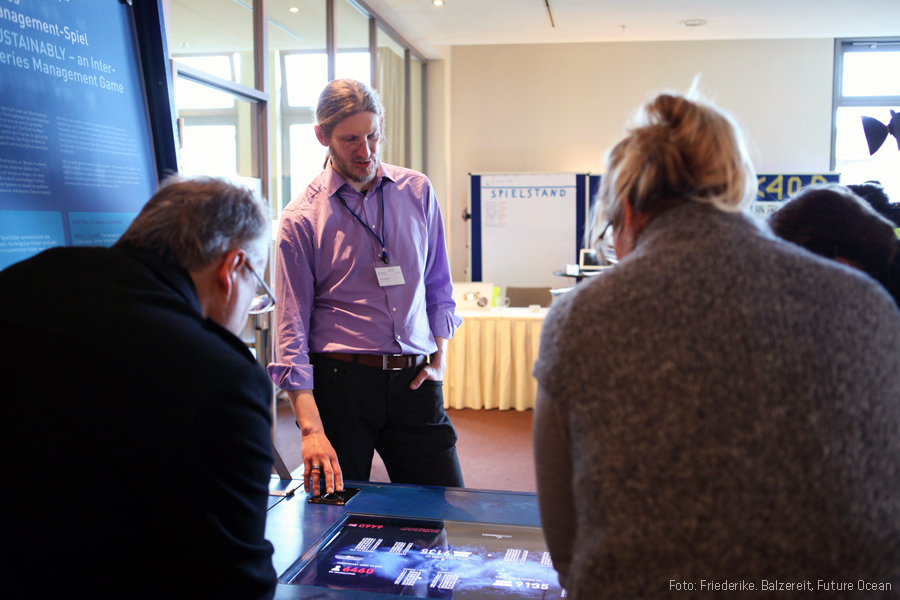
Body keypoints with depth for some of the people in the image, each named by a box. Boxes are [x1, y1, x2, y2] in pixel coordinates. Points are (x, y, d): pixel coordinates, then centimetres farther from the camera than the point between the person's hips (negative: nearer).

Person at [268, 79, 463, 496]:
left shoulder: (418, 192, 8)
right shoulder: (301, 219, -3)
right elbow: (291, 328, -7)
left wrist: (439, 356, 7)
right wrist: (310, 428, -15)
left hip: (414, 380, 3)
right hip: (340, 380, -2)